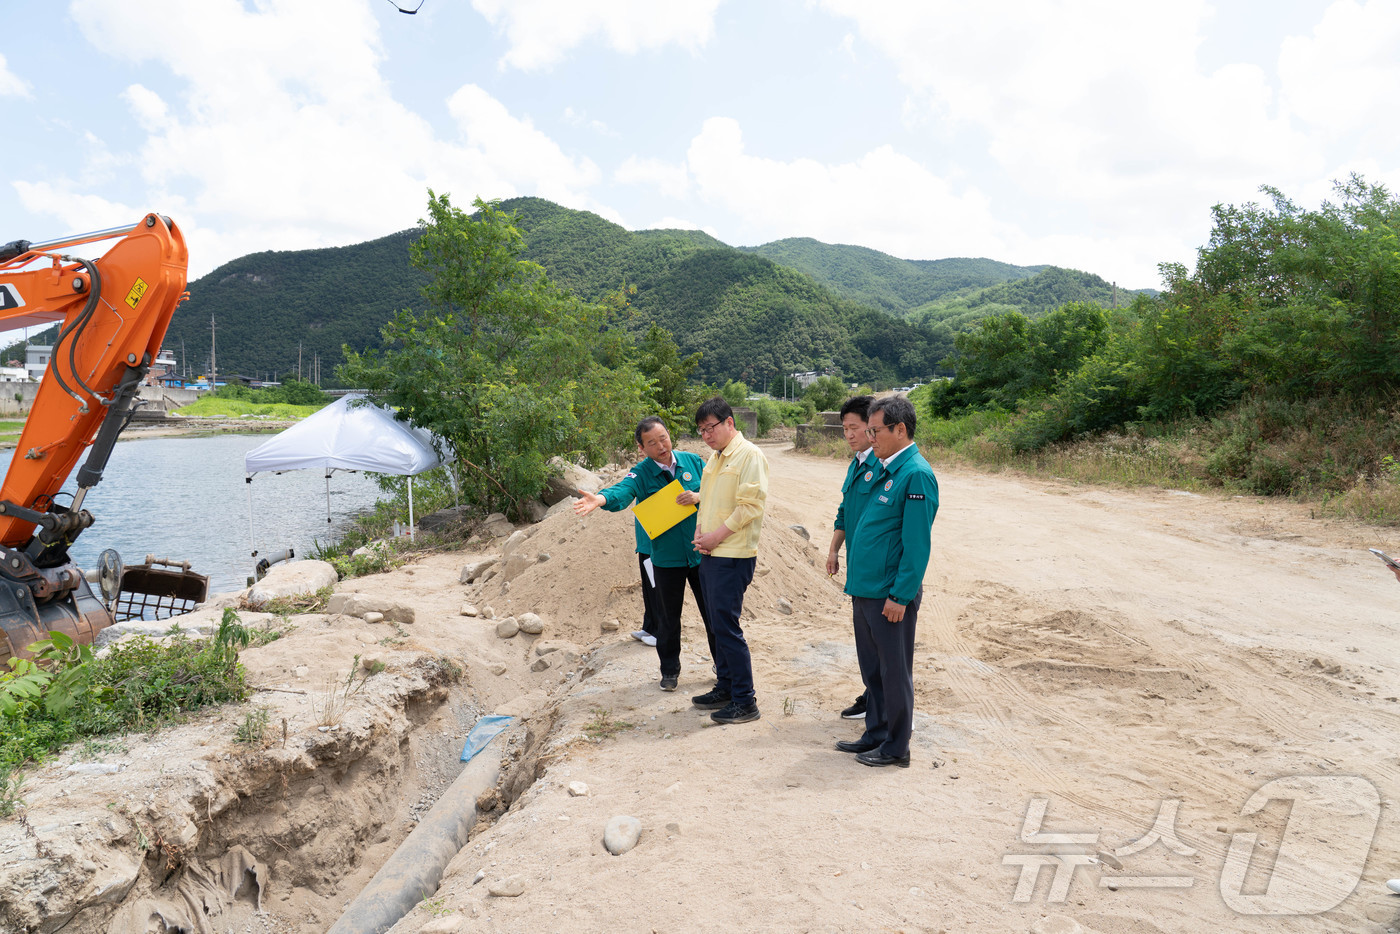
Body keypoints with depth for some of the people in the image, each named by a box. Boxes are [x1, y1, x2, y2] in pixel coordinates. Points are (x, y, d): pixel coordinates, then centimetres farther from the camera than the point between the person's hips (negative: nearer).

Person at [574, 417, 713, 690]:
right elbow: (622, 491, -27)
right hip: (664, 557, -1)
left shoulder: (692, 461, 1)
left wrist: (699, 497, -15)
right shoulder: (641, 473, -8)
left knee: (712, 611, 12)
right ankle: (670, 671, 31)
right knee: (667, 617, 10)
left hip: (701, 552, 2)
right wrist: (601, 499, -49)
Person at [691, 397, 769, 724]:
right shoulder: (715, 458, 17)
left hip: (733, 556, -9)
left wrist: (717, 536, -16)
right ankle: (725, 688, 26)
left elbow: (750, 506, -17)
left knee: (727, 626, -7)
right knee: (719, 625, 15)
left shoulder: (750, 455, -11)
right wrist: (699, 531, 5)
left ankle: (745, 701, 1)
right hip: (710, 555, 9)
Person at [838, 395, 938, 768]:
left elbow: (917, 544, -19)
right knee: (872, 669, 18)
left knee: (894, 672, 4)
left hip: (891, 595, -9)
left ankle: (896, 747, 17)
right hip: (866, 590, 9)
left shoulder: (916, 474, -16)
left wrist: (900, 596, -19)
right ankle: (876, 734, 31)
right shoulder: (885, 470, 13)